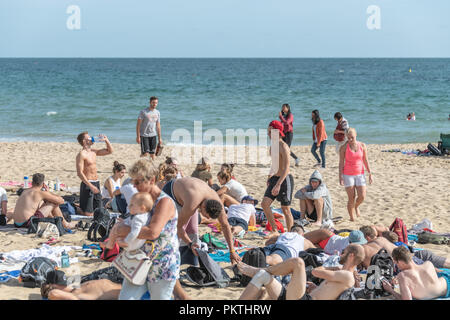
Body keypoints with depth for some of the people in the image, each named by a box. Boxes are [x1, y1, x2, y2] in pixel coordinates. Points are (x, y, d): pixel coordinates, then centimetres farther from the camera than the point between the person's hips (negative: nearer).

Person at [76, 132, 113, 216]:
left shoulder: (93, 152, 12)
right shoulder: (81, 154, -11)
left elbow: (109, 151, 23)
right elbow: (80, 173, -17)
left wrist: (106, 140, 6)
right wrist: (91, 186, -23)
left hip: (96, 183, 8)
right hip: (87, 184, -8)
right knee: (88, 213, -6)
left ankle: (79, 207, 28)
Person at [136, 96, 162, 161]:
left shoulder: (157, 113, 8)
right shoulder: (143, 112, -9)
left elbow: (158, 126, 13)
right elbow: (138, 124, -8)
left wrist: (159, 138, 11)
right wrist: (138, 136, -13)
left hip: (153, 135, 5)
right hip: (144, 135, -5)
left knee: (152, 153, 5)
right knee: (145, 154, -11)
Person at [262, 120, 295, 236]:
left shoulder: (283, 146, -18)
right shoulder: (273, 146, 9)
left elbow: (286, 168, -23)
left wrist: (278, 184, -29)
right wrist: (270, 175, 21)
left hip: (285, 179, -8)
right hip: (275, 178, 8)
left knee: (285, 209, 0)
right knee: (265, 203, -2)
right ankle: (275, 231, 7)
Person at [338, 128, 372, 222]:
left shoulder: (362, 146, 2)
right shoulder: (344, 147, -5)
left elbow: (365, 161, 9)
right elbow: (341, 163, -3)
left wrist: (370, 174, 6)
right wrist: (340, 177, -8)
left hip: (360, 174, 2)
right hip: (348, 175, -2)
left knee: (362, 196, -8)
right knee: (351, 198, -4)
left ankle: (356, 206, 26)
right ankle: (352, 217, 10)